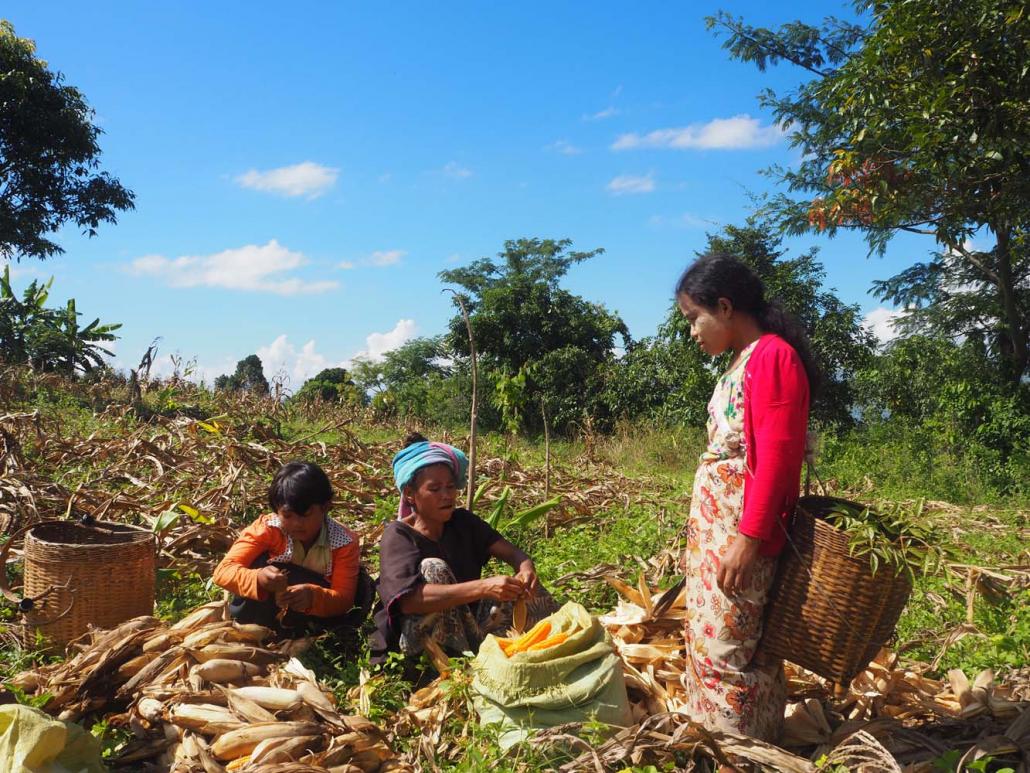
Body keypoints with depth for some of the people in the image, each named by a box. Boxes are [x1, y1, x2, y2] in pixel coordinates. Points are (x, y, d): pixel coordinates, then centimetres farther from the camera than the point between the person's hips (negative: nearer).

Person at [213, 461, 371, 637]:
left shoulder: (345, 542, -22)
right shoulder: (266, 529, -22)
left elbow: (344, 599, -25)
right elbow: (223, 571, -30)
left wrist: (312, 596, -48)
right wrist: (258, 579, -52)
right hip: (271, 602, 0)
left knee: (361, 585, -28)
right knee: (260, 563, -29)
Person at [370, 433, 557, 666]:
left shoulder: (463, 522, 1)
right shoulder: (398, 536, -16)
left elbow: (511, 552, -8)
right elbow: (408, 600, -33)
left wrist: (526, 567, -34)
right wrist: (483, 588, -42)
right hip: (418, 643, -5)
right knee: (433, 569, -29)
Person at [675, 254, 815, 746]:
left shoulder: (773, 355, -13)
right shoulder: (743, 360, 13)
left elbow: (775, 456, -19)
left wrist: (749, 537, -23)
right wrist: (701, 528, 15)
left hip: (741, 528, -9)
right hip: (714, 523, 9)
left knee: (728, 646, -1)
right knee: (710, 636, 14)